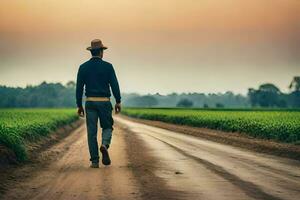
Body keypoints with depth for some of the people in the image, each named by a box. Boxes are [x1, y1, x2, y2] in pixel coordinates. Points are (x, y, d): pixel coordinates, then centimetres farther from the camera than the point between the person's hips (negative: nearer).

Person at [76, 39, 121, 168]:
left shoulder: (83, 67, 2)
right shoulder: (108, 66, -3)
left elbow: (79, 87, 2)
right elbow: (114, 85, -6)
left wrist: (79, 105, 8)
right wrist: (118, 102, 1)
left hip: (90, 103, 1)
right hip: (104, 102, -1)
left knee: (92, 132, 4)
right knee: (107, 127, 15)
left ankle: (94, 161, 0)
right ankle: (105, 145, -17)